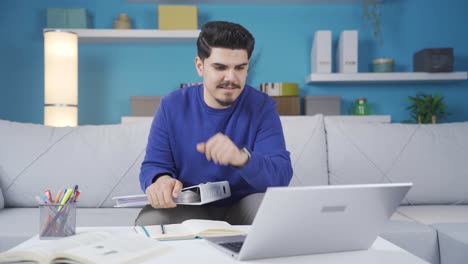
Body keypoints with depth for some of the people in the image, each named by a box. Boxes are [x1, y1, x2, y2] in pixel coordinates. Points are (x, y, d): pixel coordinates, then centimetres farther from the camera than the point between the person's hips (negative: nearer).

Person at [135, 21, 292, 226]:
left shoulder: (262, 107, -7)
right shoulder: (172, 106, -2)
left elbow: (281, 175, -17)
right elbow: (153, 166, -3)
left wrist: (242, 158, -41)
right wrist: (161, 180, -30)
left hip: (244, 207, 0)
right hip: (188, 208, 1)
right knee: (148, 221, -30)